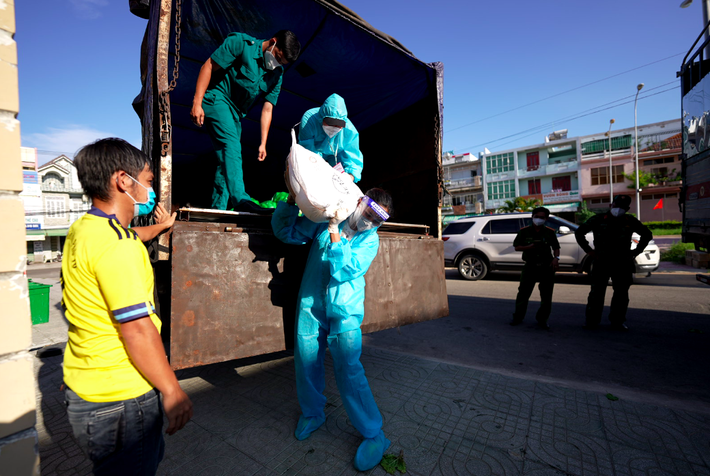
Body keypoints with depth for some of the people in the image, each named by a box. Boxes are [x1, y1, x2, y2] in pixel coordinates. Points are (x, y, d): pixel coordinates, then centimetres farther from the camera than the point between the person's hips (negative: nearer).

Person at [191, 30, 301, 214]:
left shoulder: (276, 75, 5)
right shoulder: (241, 43, -10)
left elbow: (267, 109, 1)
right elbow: (208, 67, -12)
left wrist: (263, 143, -5)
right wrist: (197, 102, -20)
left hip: (236, 112, 7)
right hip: (216, 97, -6)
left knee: (228, 155, 2)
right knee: (231, 144, -24)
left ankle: (218, 207, 7)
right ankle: (240, 199, -32)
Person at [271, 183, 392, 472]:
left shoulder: (370, 240, -6)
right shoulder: (322, 221, -1)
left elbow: (343, 270, -20)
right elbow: (285, 231, 4)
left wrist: (334, 230, -24)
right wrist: (292, 198, -10)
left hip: (344, 311, -2)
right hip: (310, 307, 3)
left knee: (348, 368, -8)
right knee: (306, 362, 10)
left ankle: (373, 434, 12)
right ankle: (312, 413, 39)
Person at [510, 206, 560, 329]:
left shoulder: (550, 232, 5)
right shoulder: (524, 231, 1)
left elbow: (556, 247, 13)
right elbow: (516, 247, 1)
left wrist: (556, 258, -5)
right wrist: (529, 247, -16)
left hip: (547, 267, 2)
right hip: (530, 266, -1)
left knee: (546, 296, 7)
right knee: (523, 293, 2)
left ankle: (542, 320, 23)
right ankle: (518, 317, 16)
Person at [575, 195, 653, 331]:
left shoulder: (630, 221, 7)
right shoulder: (598, 220, -1)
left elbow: (647, 234, 22)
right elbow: (579, 232, 4)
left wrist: (636, 251, 11)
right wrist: (589, 250, -1)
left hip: (622, 264, 3)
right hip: (600, 263, -3)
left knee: (621, 294, 8)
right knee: (596, 292, -1)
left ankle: (617, 321, 21)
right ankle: (592, 320, 8)